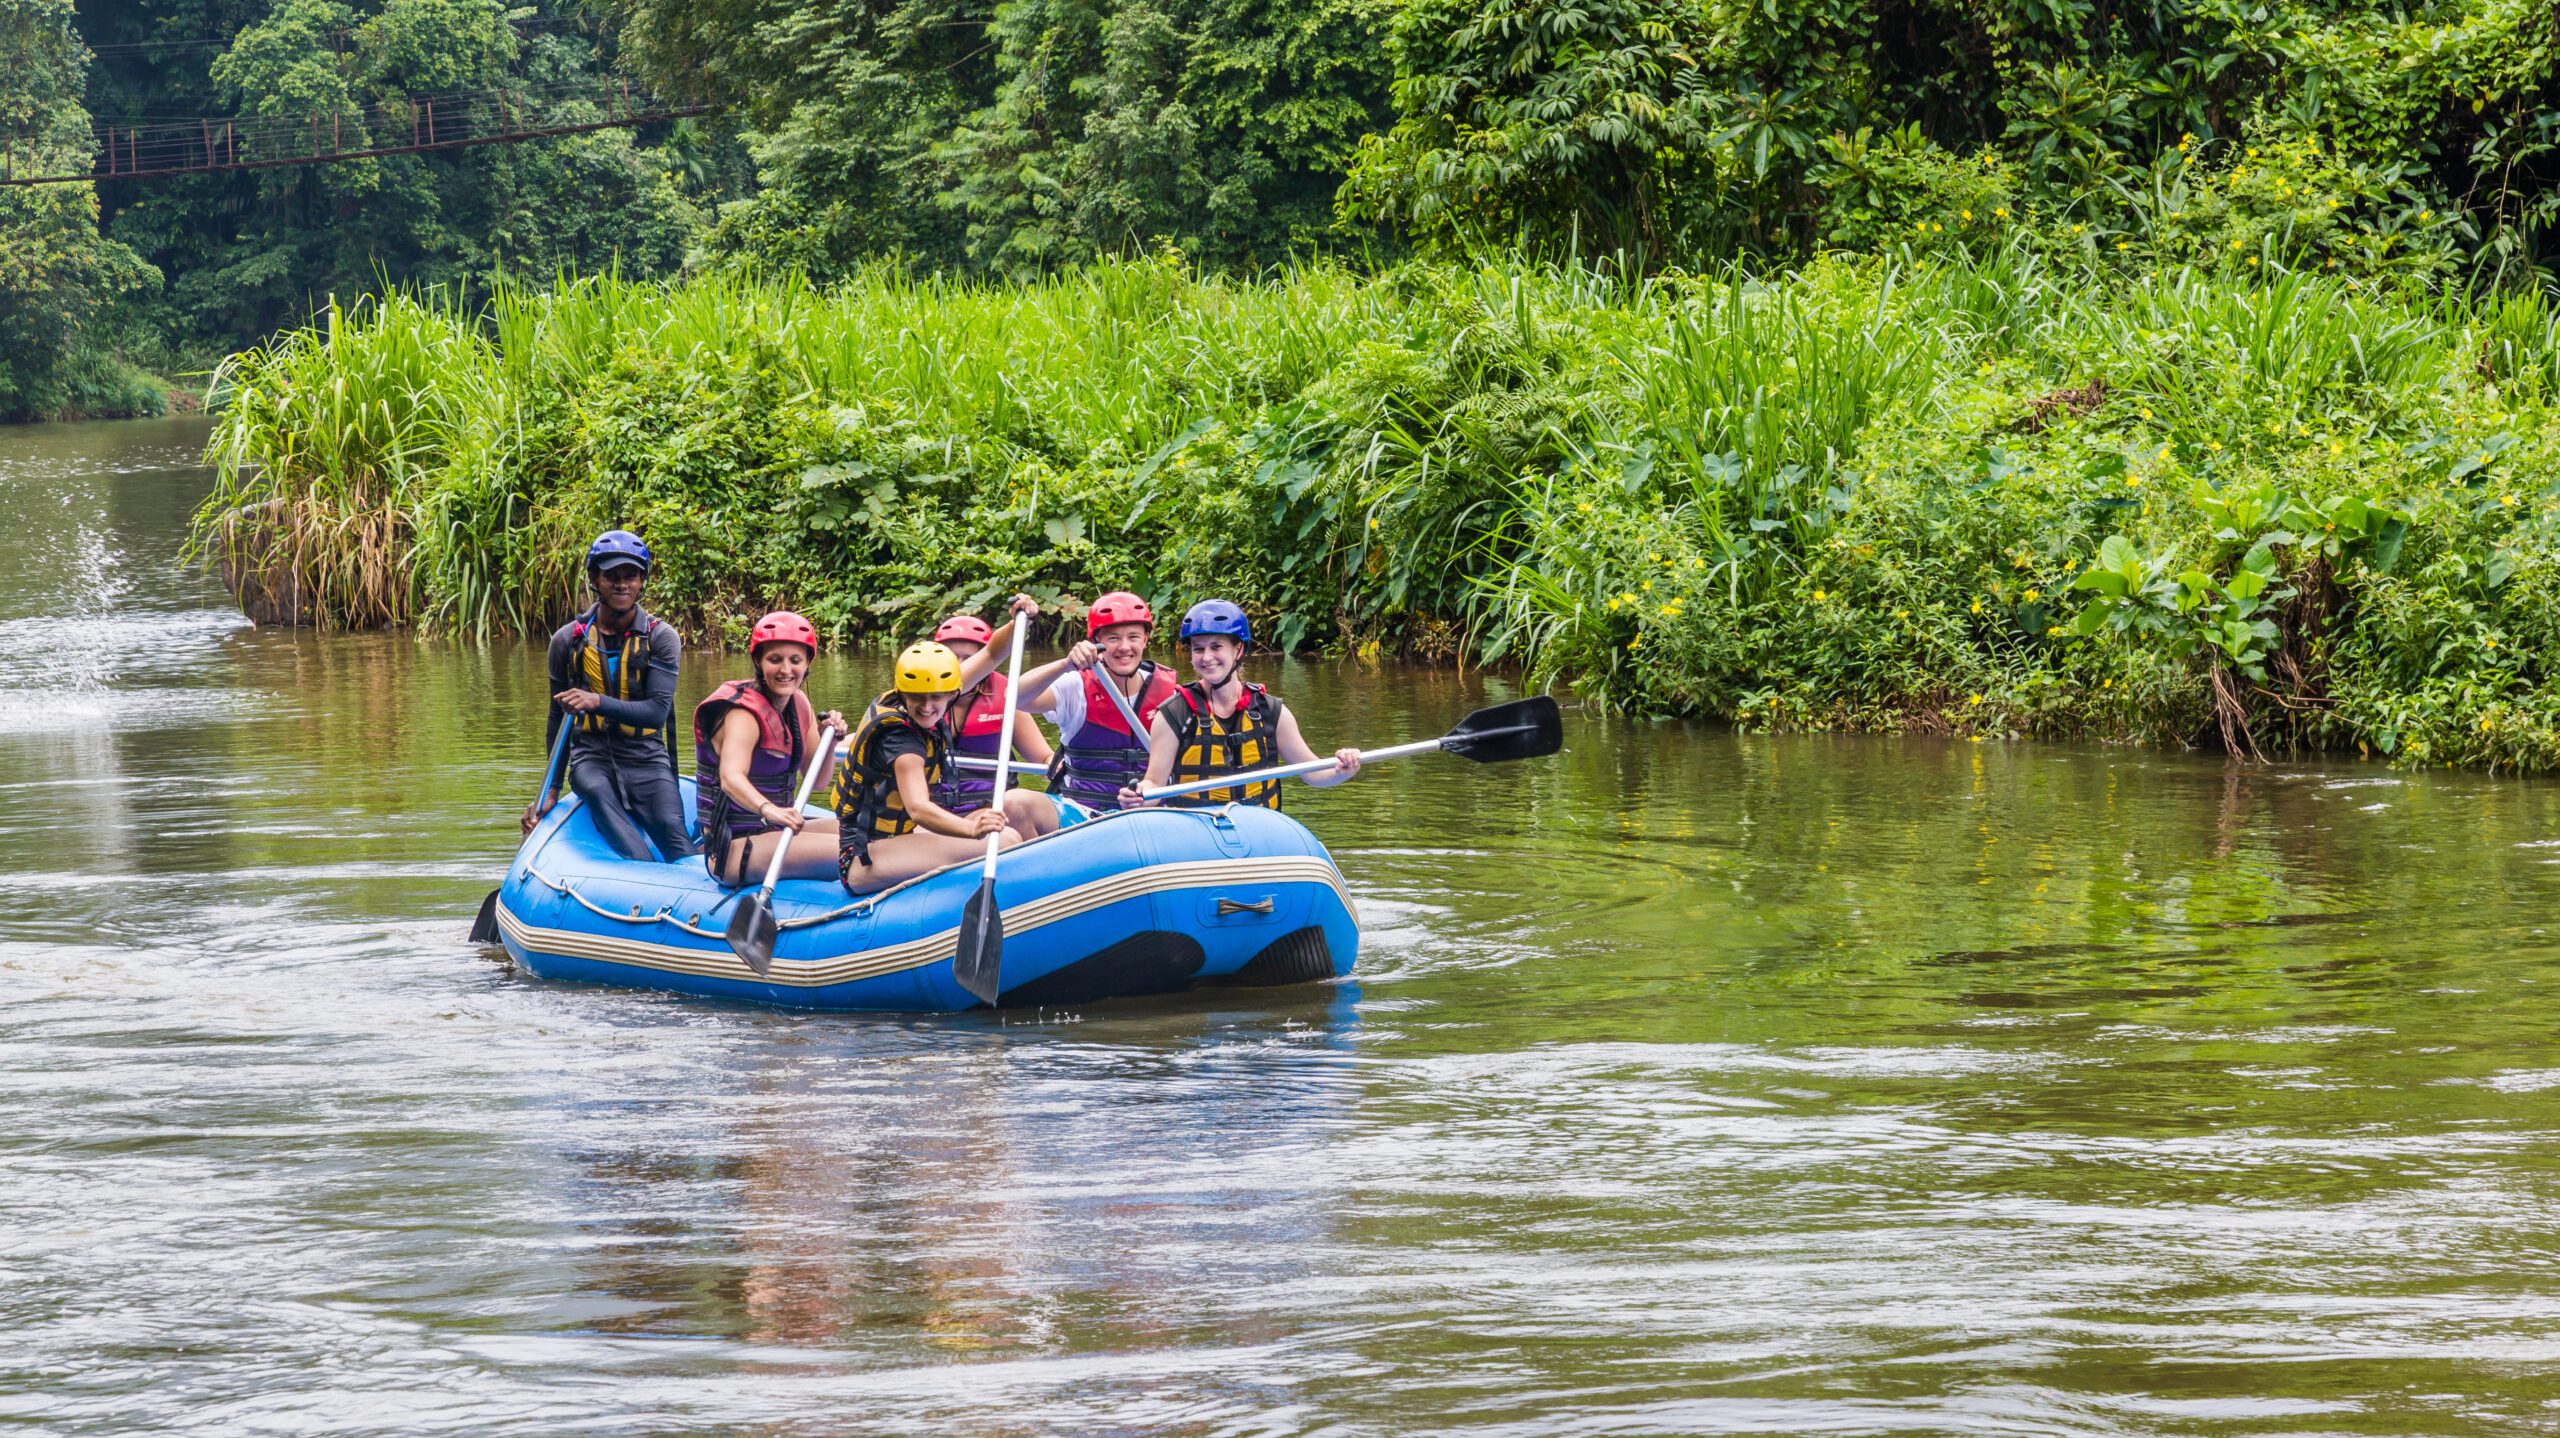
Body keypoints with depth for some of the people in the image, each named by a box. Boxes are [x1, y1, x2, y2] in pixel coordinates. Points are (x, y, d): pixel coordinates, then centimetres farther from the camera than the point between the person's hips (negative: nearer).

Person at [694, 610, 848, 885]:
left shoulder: (799, 704, 10)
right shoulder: (744, 712, -17)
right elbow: (731, 777, -35)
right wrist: (768, 809, -55)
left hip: (774, 831, 9)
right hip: (734, 849, -9)